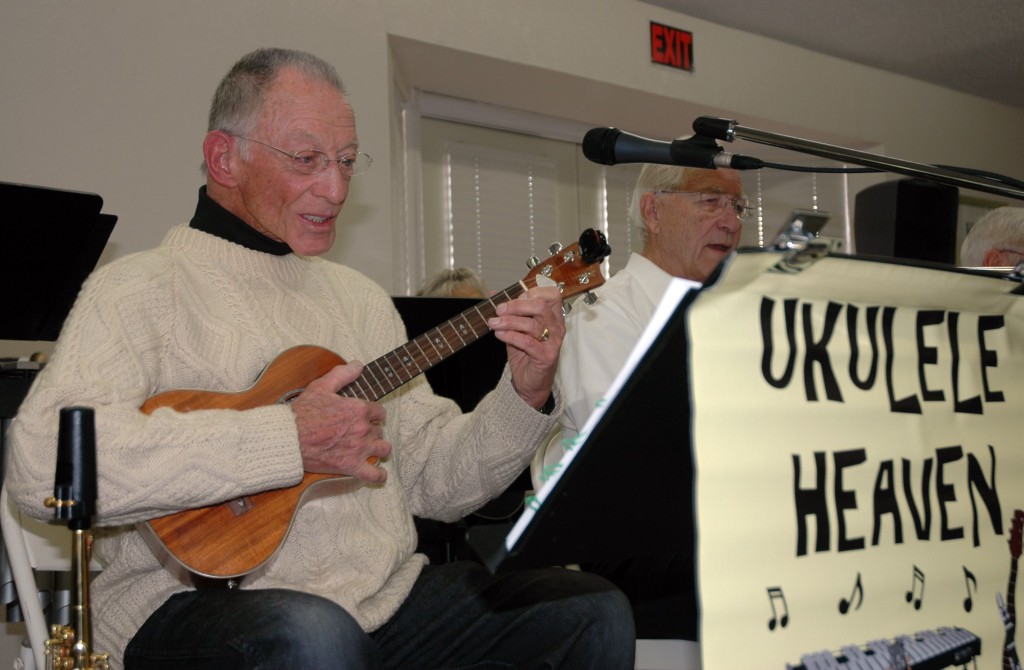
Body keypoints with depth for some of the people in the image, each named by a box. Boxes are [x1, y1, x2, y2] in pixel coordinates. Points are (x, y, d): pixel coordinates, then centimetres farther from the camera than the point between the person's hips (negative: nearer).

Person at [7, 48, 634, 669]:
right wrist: (289, 439, -25)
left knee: (595, 613, -9)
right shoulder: (143, 289, -5)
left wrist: (526, 397, -3)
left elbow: (436, 481, 16)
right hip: (203, 597, -6)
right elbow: (42, 462, -24)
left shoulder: (360, 297, 18)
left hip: (383, 597, 7)